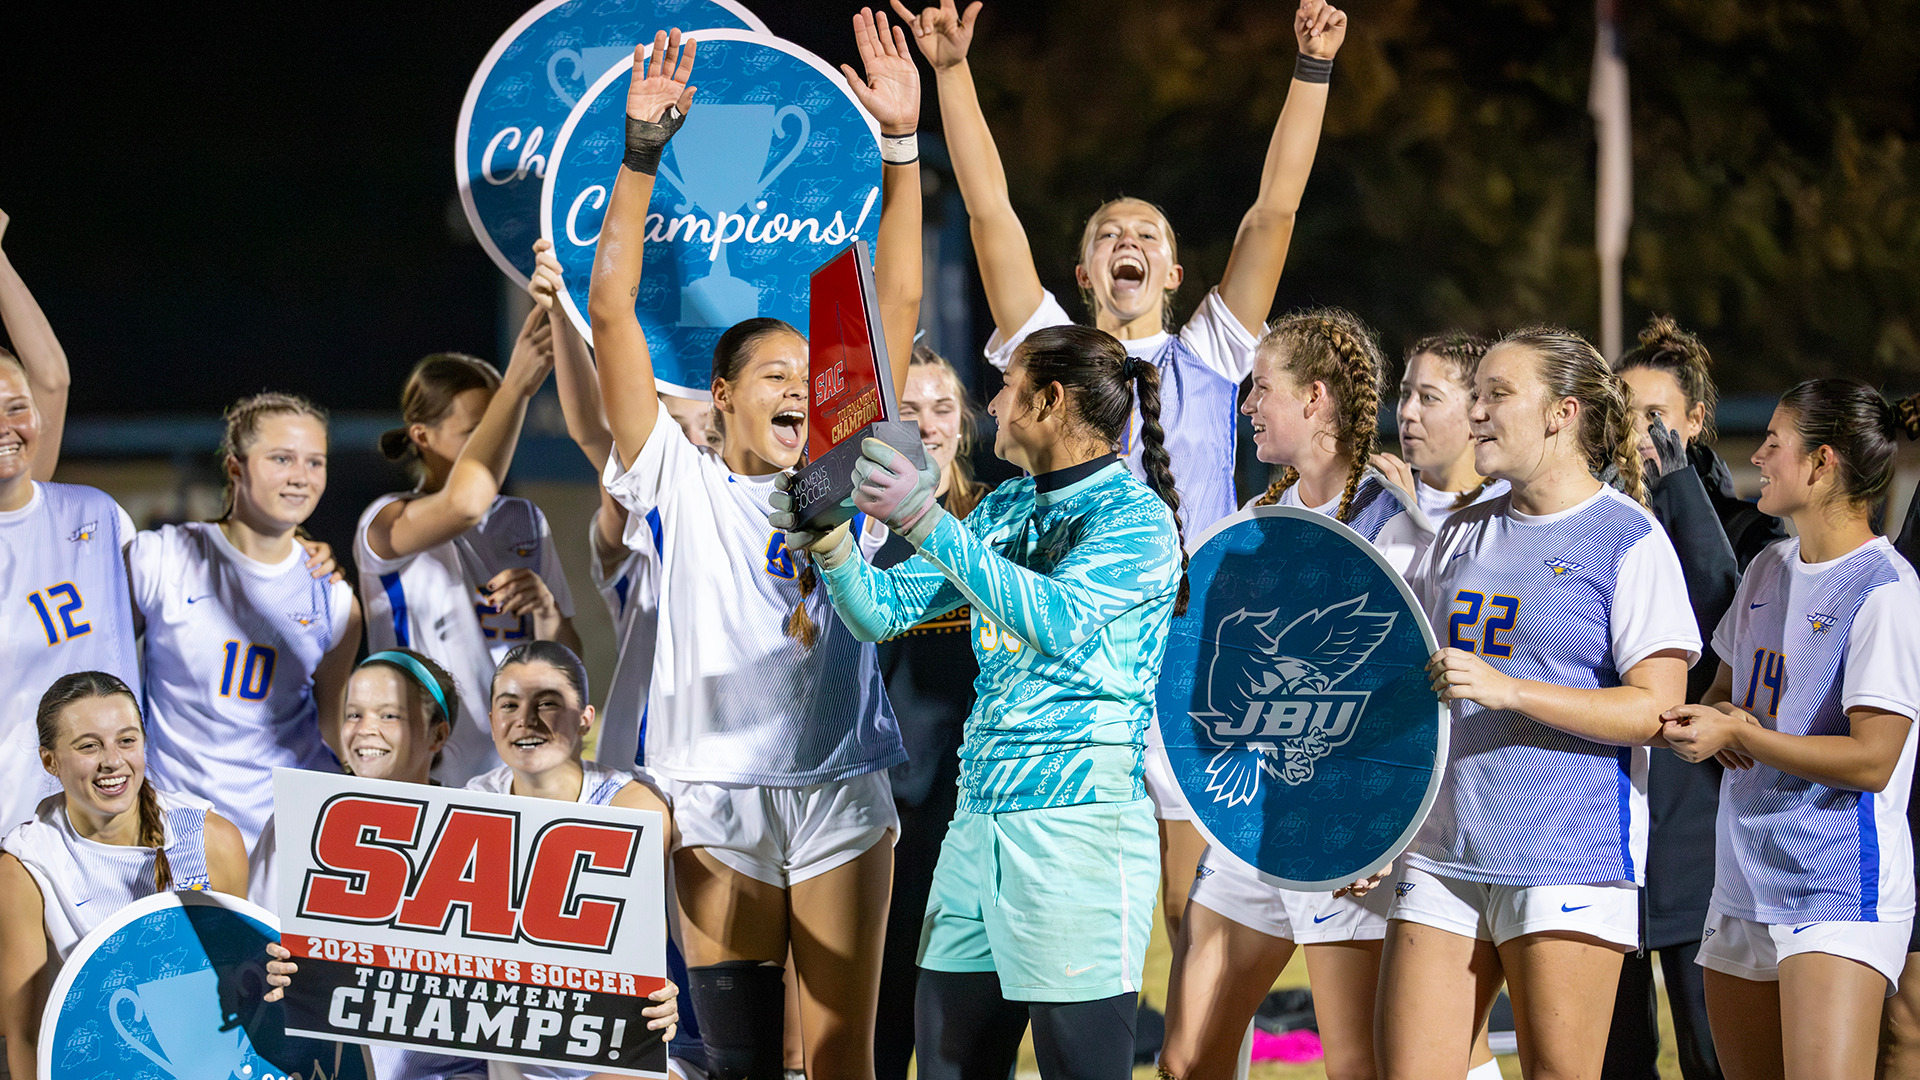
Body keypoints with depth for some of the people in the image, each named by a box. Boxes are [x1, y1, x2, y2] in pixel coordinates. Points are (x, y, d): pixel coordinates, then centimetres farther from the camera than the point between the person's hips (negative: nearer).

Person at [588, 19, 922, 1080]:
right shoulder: (679, 481, 6)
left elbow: (898, 303, 8)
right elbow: (611, 307, -2)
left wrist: (900, 144, 1)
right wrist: (642, 149, -9)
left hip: (841, 793, 2)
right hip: (718, 801, -2)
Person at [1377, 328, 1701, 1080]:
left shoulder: (1628, 540, -4)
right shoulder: (1464, 536, 16)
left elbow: (1657, 709, -13)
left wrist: (1508, 690, -20)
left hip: (1570, 861, -6)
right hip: (1444, 850, 6)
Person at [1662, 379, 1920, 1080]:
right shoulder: (1768, 571, 13)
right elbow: (1722, 692, 24)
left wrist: (1739, 734, -14)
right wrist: (1715, 719, -1)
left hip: (1840, 890, -8)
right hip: (1744, 886, 8)